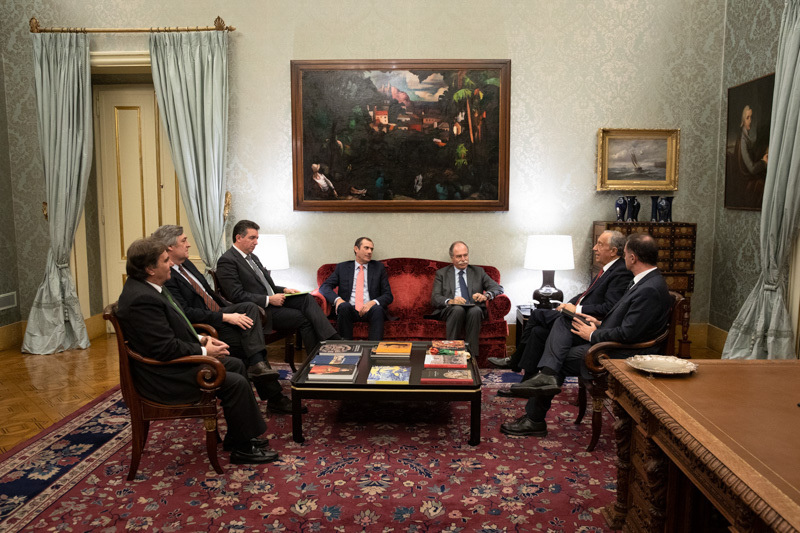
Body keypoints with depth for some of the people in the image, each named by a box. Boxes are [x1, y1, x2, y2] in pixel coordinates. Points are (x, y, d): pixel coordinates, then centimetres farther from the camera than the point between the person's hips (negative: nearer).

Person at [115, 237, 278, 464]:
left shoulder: (147, 287, 7)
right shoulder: (142, 299, -27)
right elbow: (166, 348, -27)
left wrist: (200, 339, 5)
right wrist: (204, 351, -15)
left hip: (170, 361, 11)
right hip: (161, 377, -11)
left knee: (236, 365, 11)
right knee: (235, 383, -15)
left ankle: (236, 437, 18)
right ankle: (243, 449, 2)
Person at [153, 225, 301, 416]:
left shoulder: (186, 264, 14)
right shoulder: (165, 278, -16)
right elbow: (186, 313, -24)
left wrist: (232, 309, 5)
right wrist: (226, 317, -24)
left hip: (218, 313, 8)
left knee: (250, 307, -17)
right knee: (246, 347, -21)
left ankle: (258, 364, -25)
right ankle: (274, 397, -16)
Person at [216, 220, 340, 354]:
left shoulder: (252, 257, 20)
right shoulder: (227, 261, -9)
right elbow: (237, 296, -18)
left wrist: (284, 290, 5)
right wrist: (269, 300, -18)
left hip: (273, 301, 8)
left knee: (307, 298, -17)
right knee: (303, 318, -21)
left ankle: (333, 340, -28)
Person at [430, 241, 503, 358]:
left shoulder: (478, 272, 21)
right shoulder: (441, 273, 17)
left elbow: (498, 288, 12)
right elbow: (435, 298, 4)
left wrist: (486, 295, -11)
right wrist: (450, 301, -19)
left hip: (473, 309, 1)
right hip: (449, 310, -1)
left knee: (475, 310, -34)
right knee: (458, 309, -36)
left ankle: (471, 355, -35)